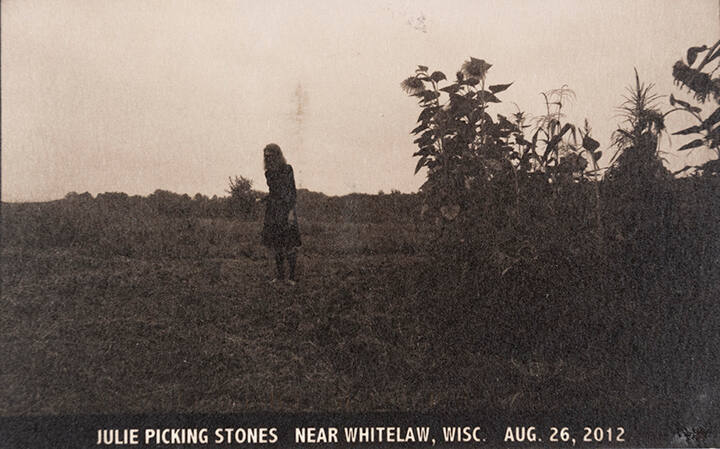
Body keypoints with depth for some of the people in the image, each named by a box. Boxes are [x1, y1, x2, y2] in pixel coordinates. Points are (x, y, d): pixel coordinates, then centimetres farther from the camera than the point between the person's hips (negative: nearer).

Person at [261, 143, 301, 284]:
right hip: (272, 209, 6)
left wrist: (291, 211, -15)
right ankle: (280, 274, 17)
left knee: (289, 244, -5)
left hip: (285, 208, -6)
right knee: (276, 244, 8)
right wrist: (263, 199, 9)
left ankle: (292, 276, 2)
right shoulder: (269, 172, 11)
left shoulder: (287, 169, -7)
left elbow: (293, 191, -9)